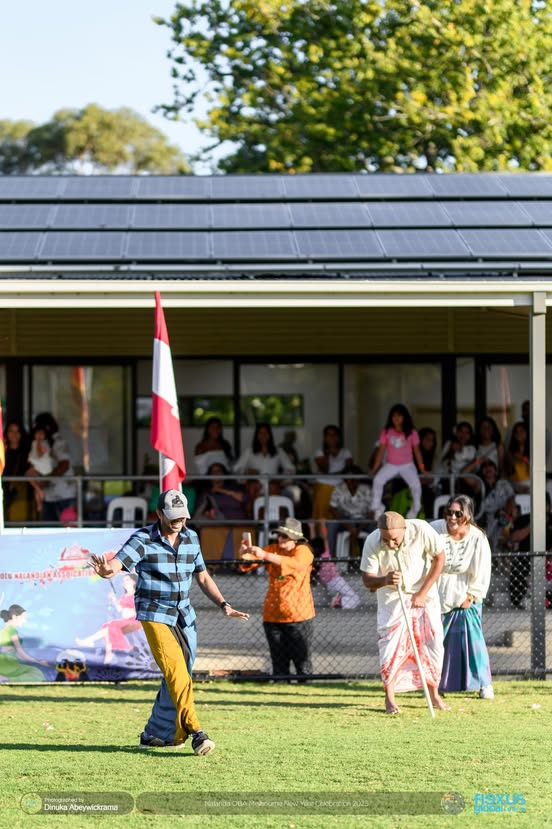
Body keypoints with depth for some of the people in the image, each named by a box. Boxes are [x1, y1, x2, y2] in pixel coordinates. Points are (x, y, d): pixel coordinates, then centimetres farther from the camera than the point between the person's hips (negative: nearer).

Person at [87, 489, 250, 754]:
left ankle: (156, 734, 20)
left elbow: (202, 576, 16)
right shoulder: (143, 539, -12)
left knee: (181, 675, 7)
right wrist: (106, 570, -50)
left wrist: (223, 604, 6)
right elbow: (115, 565, -26)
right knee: (176, 672, -20)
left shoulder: (191, 538, 5)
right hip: (155, 615, -6)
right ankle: (194, 731, -27)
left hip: (184, 616, 6)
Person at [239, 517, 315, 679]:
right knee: (279, 664, 8)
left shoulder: (303, 551, -4)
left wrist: (265, 555, -36)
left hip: (299, 615, -4)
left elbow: (294, 563, -27)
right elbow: (250, 562, -1)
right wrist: (245, 553, -26)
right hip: (273, 615, 4)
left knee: (302, 660, -2)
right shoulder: (273, 549, 10)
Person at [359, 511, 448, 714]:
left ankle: (433, 693, 15)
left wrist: (423, 593, -14)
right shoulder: (372, 543, -24)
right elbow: (367, 580, -17)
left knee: (433, 641, 0)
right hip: (391, 596, -1)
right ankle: (389, 698, 4)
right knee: (390, 644, -8)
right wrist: (385, 580, -41)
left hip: (424, 593, 1)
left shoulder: (421, 530, -26)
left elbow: (439, 557, -11)